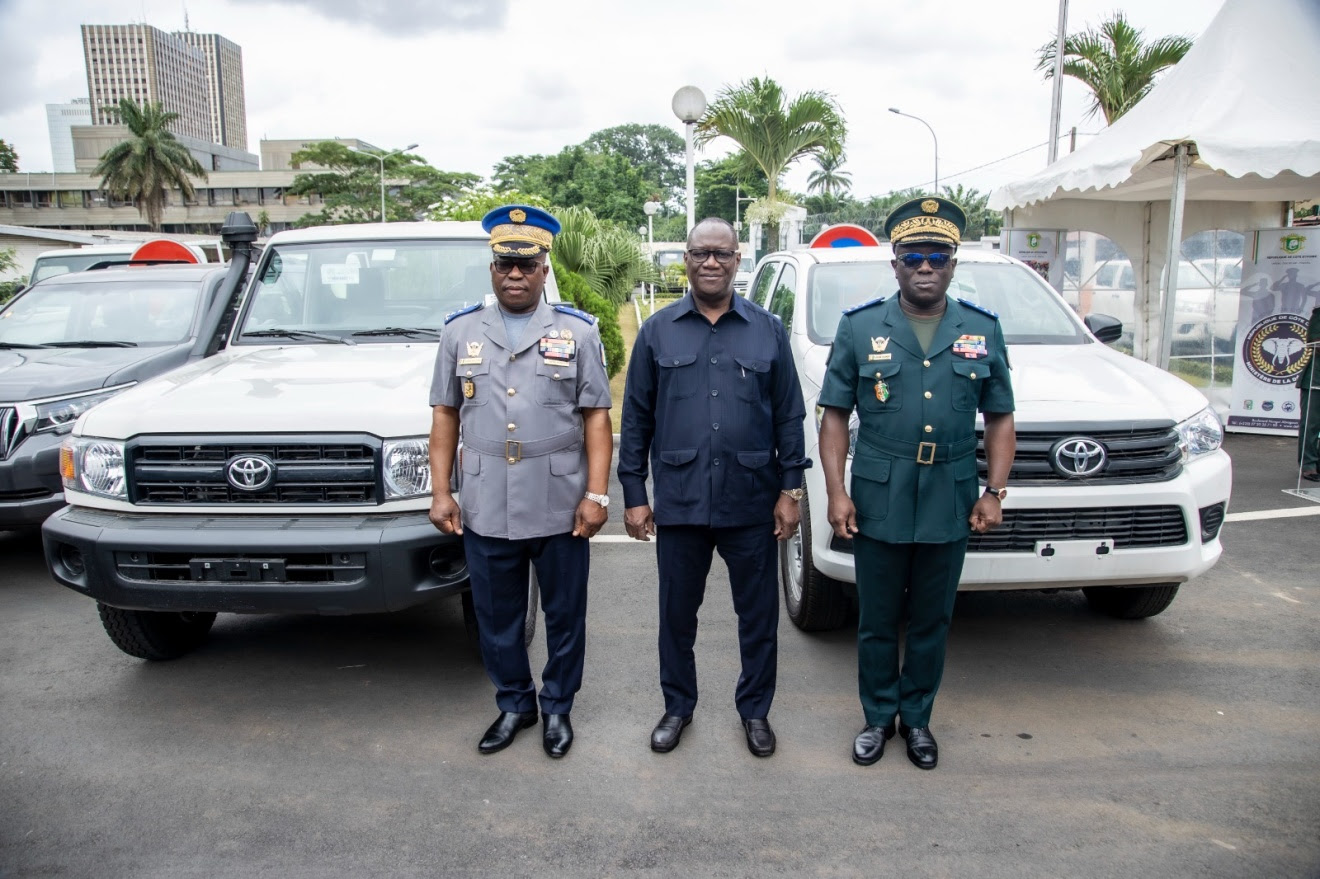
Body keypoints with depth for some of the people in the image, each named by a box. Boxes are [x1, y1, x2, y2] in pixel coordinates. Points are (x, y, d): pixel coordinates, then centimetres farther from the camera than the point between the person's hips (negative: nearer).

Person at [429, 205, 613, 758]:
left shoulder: (577, 332, 2)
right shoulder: (460, 332, 8)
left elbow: (596, 417, -1)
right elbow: (446, 414, 9)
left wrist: (596, 494, -9)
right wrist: (440, 491, 2)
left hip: (559, 507, -1)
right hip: (484, 508, 2)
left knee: (564, 614, 11)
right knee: (496, 618, 13)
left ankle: (558, 706, 30)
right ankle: (513, 704, 33)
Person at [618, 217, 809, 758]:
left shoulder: (768, 331, 4)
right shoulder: (658, 331, 3)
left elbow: (789, 415, 4)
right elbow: (636, 418, 3)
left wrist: (790, 489, -1)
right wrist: (633, 494, -1)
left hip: (752, 504, 0)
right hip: (679, 503, 0)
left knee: (758, 614, 11)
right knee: (677, 614, 13)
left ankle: (755, 709, 31)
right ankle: (677, 707, 33)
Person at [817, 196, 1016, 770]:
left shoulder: (983, 330, 5)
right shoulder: (860, 327, -1)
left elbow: (1000, 419, 8)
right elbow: (834, 415, -1)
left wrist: (994, 492, -1)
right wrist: (835, 492, -9)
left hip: (950, 504, 2)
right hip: (878, 502, -1)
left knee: (931, 623, 14)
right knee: (877, 623, 11)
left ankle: (917, 718, 33)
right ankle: (877, 717, 30)